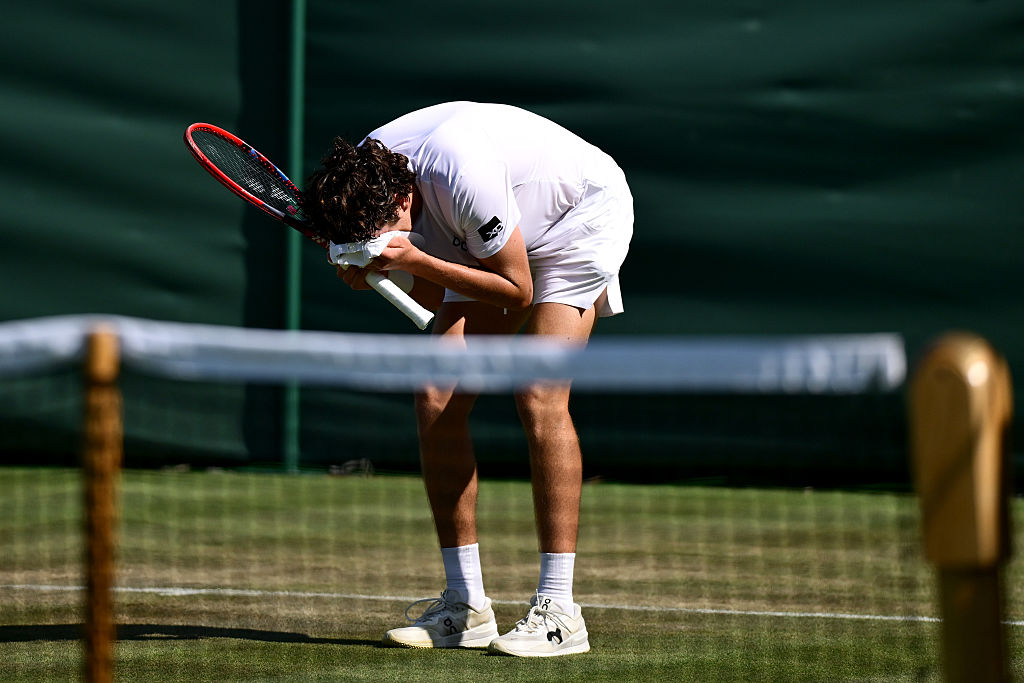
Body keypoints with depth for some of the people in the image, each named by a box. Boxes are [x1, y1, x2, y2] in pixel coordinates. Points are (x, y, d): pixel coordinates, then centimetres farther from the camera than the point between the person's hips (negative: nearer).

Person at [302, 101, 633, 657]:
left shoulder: (461, 174, -39)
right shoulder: (359, 180, -16)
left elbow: (517, 292, -27)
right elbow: (429, 298, -3)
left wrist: (418, 261, -37)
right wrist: (369, 274, -24)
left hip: (581, 221, -7)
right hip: (486, 245, 7)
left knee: (539, 399, -23)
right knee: (437, 404, -7)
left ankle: (558, 611, -22)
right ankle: (465, 607, 0)